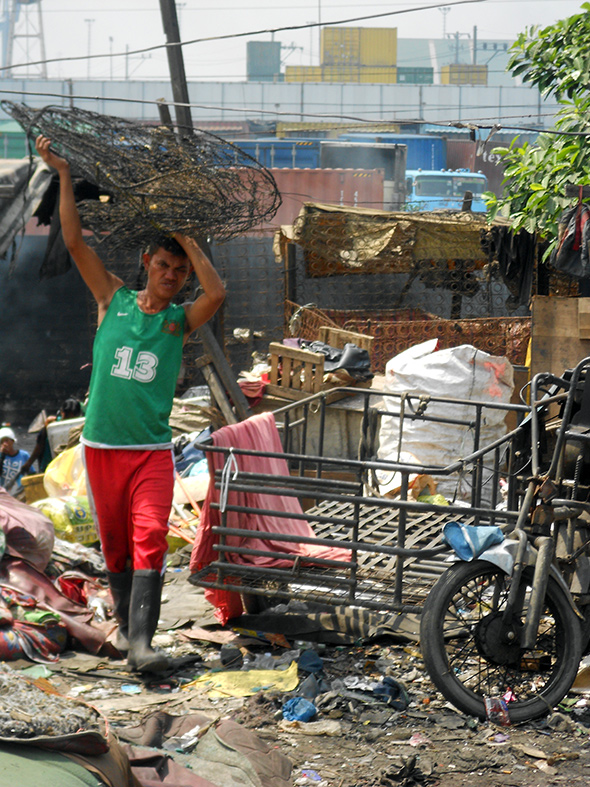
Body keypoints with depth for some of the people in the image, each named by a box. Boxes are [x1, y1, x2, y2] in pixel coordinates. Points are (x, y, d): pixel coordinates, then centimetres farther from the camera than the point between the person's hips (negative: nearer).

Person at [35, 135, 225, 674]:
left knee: (149, 539, -14)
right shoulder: (115, 300, 6)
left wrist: (188, 243, -6)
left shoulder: (180, 320, 3)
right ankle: (125, 623, 26)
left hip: (153, 449, -2)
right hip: (102, 444, 2)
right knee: (114, 542, 9)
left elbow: (217, 293, -17)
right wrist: (63, 174, -3)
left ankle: (141, 641, -20)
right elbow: (75, 241, 1)